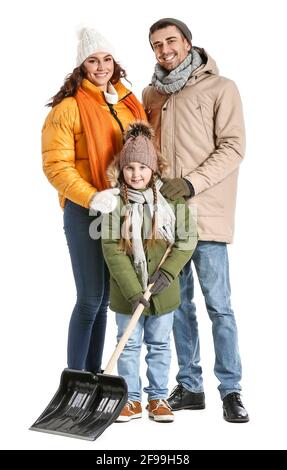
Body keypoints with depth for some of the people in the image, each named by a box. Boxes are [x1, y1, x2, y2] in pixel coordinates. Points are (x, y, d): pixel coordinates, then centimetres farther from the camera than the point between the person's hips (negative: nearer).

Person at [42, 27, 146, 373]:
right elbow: (55, 166, -14)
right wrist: (92, 198, -24)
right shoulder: (68, 107, -9)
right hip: (85, 211, -6)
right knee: (90, 299, -5)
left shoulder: (130, 102, 10)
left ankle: (94, 374, 26)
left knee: (105, 298, 13)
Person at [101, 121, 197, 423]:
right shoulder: (116, 202, -10)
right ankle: (131, 399, 23)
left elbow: (187, 240, -3)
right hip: (127, 290, -1)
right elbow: (112, 250, -12)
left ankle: (158, 397, 27)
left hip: (162, 289, 1)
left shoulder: (172, 198, -6)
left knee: (159, 344, 13)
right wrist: (133, 291, -18)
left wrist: (168, 273, -15)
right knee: (129, 344, 10)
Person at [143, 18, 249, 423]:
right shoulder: (151, 94, 17)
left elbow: (232, 148, -7)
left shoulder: (220, 88, 0)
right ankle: (190, 386, 19)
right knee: (178, 303, 9)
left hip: (205, 213, -5)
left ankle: (231, 390, 9)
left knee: (218, 305, -3)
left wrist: (191, 183, -17)